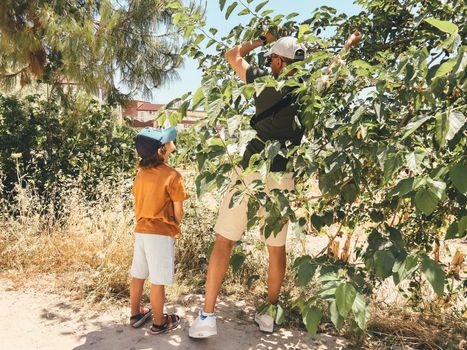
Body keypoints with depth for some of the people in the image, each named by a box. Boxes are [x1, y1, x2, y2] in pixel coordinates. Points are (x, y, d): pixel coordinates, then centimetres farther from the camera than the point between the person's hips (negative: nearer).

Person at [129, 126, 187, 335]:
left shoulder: (141, 172, 4)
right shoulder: (172, 175, -15)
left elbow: (138, 201, 10)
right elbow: (178, 210, -9)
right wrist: (176, 229, 9)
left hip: (141, 230, 7)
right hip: (161, 233, -7)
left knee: (138, 275, 17)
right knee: (157, 281, 4)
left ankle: (136, 314, 33)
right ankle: (159, 323, 19)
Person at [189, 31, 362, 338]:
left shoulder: (264, 82, -2)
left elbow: (233, 55, 14)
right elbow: (332, 69, 27)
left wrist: (262, 39, 25)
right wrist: (349, 45, 42)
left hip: (252, 173, -3)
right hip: (283, 178, 3)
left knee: (224, 241, 4)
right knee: (277, 248, 14)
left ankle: (207, 316, 5)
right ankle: (269, 314, 26)